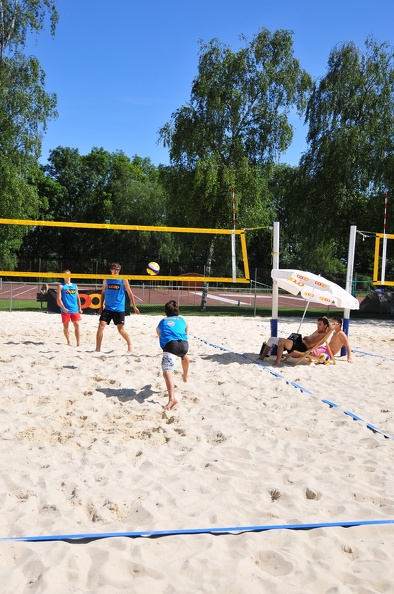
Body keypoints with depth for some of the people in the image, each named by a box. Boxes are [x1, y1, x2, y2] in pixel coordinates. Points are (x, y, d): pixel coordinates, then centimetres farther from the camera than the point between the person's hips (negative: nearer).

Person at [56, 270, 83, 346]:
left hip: (75, 310, 3)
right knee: (65, 326, 5)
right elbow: (58, 299, -5)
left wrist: (80, 308, 11)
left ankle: (78, 342, -4)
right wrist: (63, 308, -18)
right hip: (65, 310, -2)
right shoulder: (61, 286, 2)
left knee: (77, 325, -5)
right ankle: (68, 342, 21)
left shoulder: (74, 286, 14)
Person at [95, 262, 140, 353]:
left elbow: (130, 293, 1)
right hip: (107, 308, 2)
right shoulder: (106, 280, 5)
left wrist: (134, 306, -2)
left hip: (119, 309, -2)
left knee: (121, 329, 0)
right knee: (101, 326, -8)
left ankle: (130, 345, 22)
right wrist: (101, 306, 11)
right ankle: (97, 349, 0)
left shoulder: (123, 280, -2)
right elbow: (103, 293, 14)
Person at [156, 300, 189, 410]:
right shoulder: (182, 319, 32)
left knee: (167, 373, -17)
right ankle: (185, 376, 65)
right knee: (184, 356, 41)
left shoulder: (162, 321, 30)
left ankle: (172, 398, -40)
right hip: (184, 344, 3)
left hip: (169, 345, -3)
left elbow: (159, 335, 46)